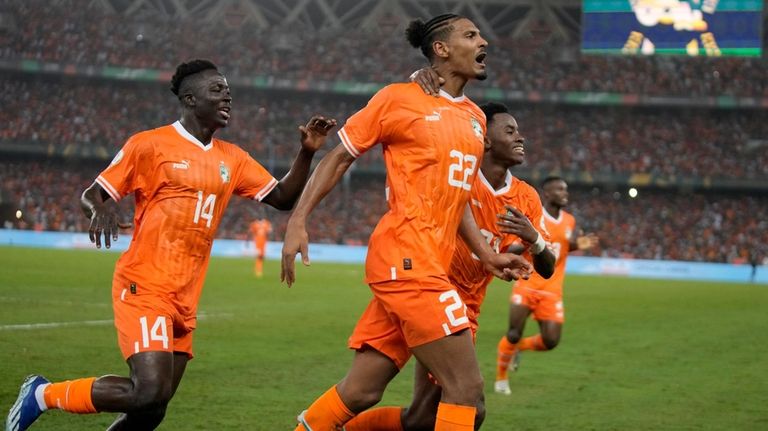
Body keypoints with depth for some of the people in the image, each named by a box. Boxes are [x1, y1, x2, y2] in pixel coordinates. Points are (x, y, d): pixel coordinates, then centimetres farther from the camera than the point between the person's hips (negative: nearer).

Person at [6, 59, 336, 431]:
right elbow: (91, 194, 1)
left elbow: (282, 198, 15)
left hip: (184, 303, 7)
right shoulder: (150, 145, -3)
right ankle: (44, 394, -2)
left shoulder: (232, 159, 15)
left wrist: (306, 152, 1)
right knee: (151, 391, -22)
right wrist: (101, 209, -23)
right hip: (144, 289, -7)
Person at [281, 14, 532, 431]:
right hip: (407, 258, -8)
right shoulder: (399, 98, -3)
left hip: (429, 266, 8)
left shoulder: (475, 118, 18)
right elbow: (338, 157, 1)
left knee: (360, 392, 6)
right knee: (466, 387, -11)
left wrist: (487, 255, 17)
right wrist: (298, 221, -7)